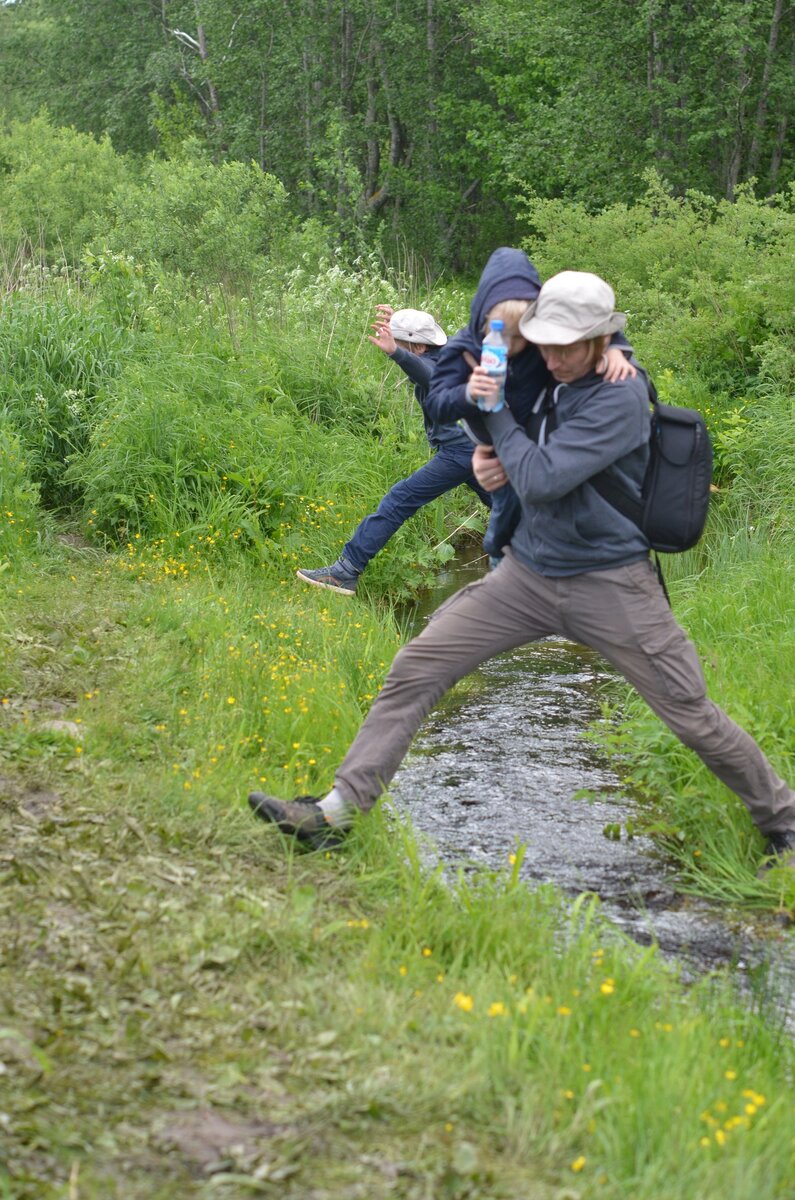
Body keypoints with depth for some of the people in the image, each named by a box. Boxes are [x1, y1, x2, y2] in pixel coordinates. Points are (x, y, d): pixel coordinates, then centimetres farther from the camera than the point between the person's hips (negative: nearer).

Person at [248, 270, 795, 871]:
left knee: (695, 719, 0)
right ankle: (338, 811, -2)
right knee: (414, 671, -4)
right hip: (528, 571, 6)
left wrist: (497, 412, -14)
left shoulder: (619, 398, -19)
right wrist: (491, 458, -2)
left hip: (609, 584, -6)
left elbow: (542, 479, -26)